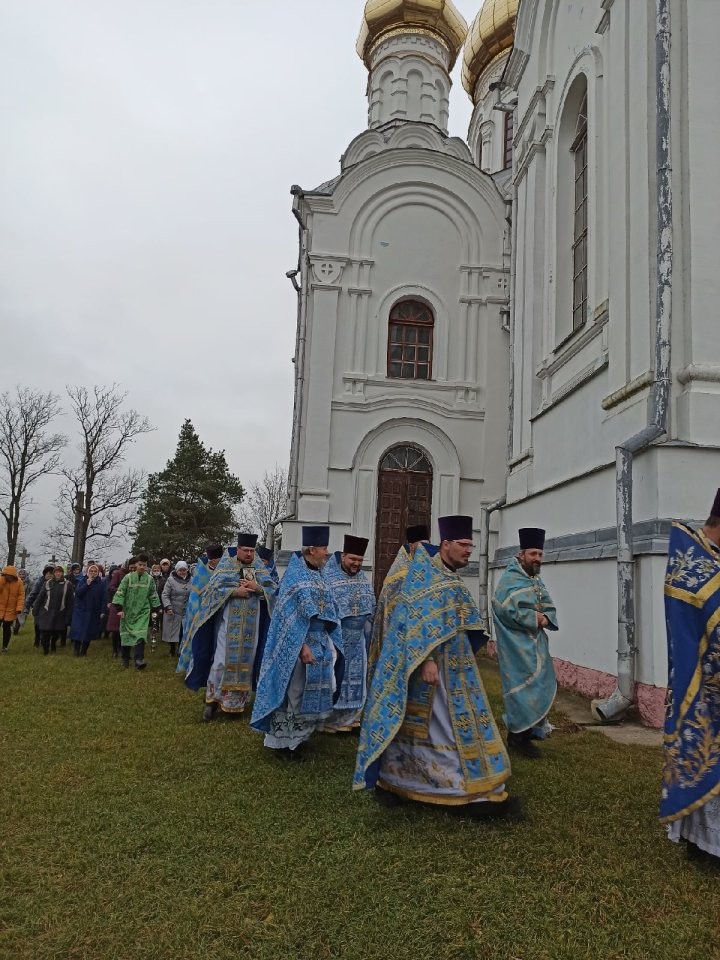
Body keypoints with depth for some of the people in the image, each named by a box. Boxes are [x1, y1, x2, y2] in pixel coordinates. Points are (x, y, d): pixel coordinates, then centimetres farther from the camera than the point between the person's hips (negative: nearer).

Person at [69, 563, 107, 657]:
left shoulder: (101, 584, 0)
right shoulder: (82, 581, 2)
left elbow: (103, 598, -2)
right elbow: (77, 592, -12)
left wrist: (102, 612, -7)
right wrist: (87, 584, -20)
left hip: (94, 612, 1)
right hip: (81, 610, 0)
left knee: (89, 634, 7)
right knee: (78, 631, -4)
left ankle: (84, 651, 21)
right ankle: (76, 649, 12)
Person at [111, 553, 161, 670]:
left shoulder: (150, 579, 1)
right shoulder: (128, 577, -7)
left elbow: (153, 596, 11)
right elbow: (120, 593, -7)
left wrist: (155, 609, 11)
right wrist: (120, 609, -12)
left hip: (143, 612, 0)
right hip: (128, 612, 0)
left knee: (141, 635, -13)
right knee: (126, 635, 7)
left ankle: (139, 660, -14)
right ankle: (125, 660, 22)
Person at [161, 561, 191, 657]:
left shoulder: (190, 581, 4)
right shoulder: (171, 580, -4)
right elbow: (165, 595, -4)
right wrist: (168, 607, -15)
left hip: (186, 612, 2)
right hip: (173, 611, -2)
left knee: (184, 633, 2)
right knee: (173, 632, 6)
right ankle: (172, 650, 23)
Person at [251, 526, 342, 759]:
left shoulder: (317, 575, 11)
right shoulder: (295, 575, -14)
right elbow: (292, 614, -19)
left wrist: (332, 644, 13)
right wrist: (302, 646, -24)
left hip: (319, 643, 9)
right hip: (296, 645, -9)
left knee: (309, 693, 14)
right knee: (292, 692, 0)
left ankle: (294, 737, 27)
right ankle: (281, 741, 12)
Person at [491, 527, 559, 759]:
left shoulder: (537, 581, 14)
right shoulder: (510, 579, -13)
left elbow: (550, 608, 11)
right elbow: (506, 609, -24)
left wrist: (545, 618, -12)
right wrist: (535, 618, -16)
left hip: (535, 644, 9)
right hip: (517, 646, -8)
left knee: (541, 687, 11)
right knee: (524, 687, -5)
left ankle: (525, 733, 23)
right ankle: (518, 736, 7)